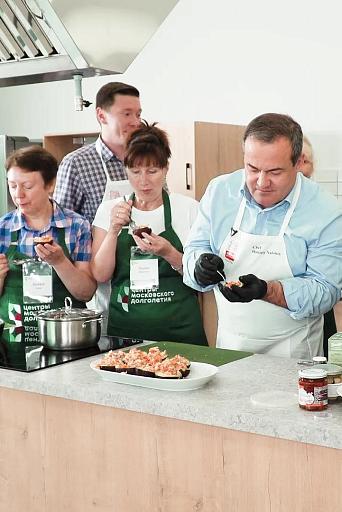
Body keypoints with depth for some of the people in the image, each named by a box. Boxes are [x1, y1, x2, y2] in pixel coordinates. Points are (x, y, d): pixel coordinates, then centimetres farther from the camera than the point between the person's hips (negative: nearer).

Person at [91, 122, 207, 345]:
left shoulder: (188, 208, 0)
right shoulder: (109, 209, 5)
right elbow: (100, 275, -1)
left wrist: (169, 253, -17)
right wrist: (114, 230, -14)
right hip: (124, 327, 1)